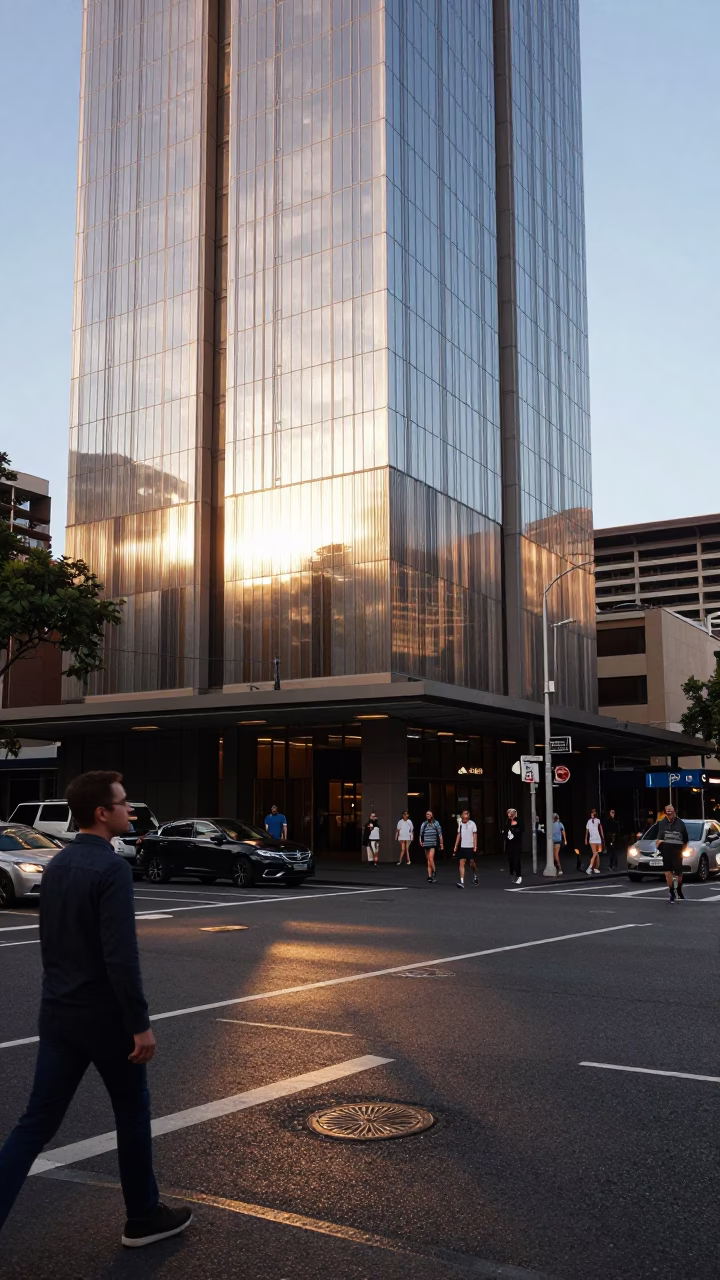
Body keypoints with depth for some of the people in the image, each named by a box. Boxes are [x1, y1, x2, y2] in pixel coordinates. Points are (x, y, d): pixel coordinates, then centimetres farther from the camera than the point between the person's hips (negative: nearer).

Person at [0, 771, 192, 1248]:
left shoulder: (56, 866, 7)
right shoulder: (112, 868, -20)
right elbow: (121, 956, -24)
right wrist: (141, 1024, -19)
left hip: (58, 1013, 7)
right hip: (104, 1016, -7)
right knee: (133, 1114, 13)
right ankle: (144, 1218, 28)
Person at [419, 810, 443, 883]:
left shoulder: (436, 823, 2)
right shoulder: (424, 824, 11)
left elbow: (440, 834, 3)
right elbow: (421, 834, 14)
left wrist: (441, 843, 0)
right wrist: (420, 841, -2)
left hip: (433, 844, -4)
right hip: (426, 844, 4)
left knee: (431, 857, -23)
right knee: (428, 861, 8)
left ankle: (434, 872, -7)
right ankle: (429, 876, 12)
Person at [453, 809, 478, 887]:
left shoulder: (472, 824, -6)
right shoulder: (460, 824, 7)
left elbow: (475, 835, -6)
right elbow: (459, 836, 12)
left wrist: (475, 846, -13)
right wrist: (455, 847, 10)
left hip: (470, 847, -3)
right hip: (462, 847, 3)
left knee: (472, 863, 4)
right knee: (461, 863, -7)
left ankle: (475, 875, 35)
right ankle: (462, 882, -11)